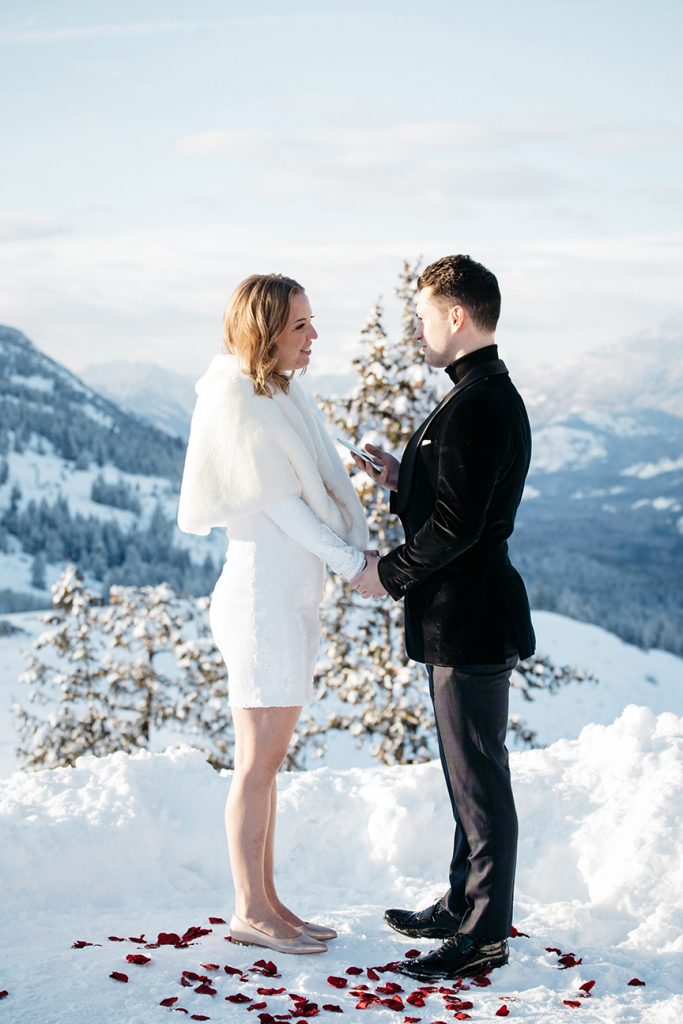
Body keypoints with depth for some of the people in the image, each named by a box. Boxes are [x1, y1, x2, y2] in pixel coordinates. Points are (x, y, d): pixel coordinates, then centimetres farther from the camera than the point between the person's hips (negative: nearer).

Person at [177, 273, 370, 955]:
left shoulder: (282, 395, 13)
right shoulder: (236, 401, -14)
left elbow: (326, 486, 12)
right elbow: (281, 504, -14)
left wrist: (362, 550, -1)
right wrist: (355, 565, -9)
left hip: (294, 596, 9)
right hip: (263, 594, -9)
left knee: (268, 759, 13)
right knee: (259, 762, -1)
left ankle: (265, 901, 21)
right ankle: (250, 912, 9)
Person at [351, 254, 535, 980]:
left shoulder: (477, 405, -19)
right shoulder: (490, 395, 14)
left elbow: (457, 525, -24)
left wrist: (388, 573, -12)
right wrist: (401, 480, 10)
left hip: (469, 617, -11)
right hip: (461, 618, 11)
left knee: (479, 778, -2)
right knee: (468, 772, 19)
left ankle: (485, 935, 8)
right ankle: (464, 904, 32)